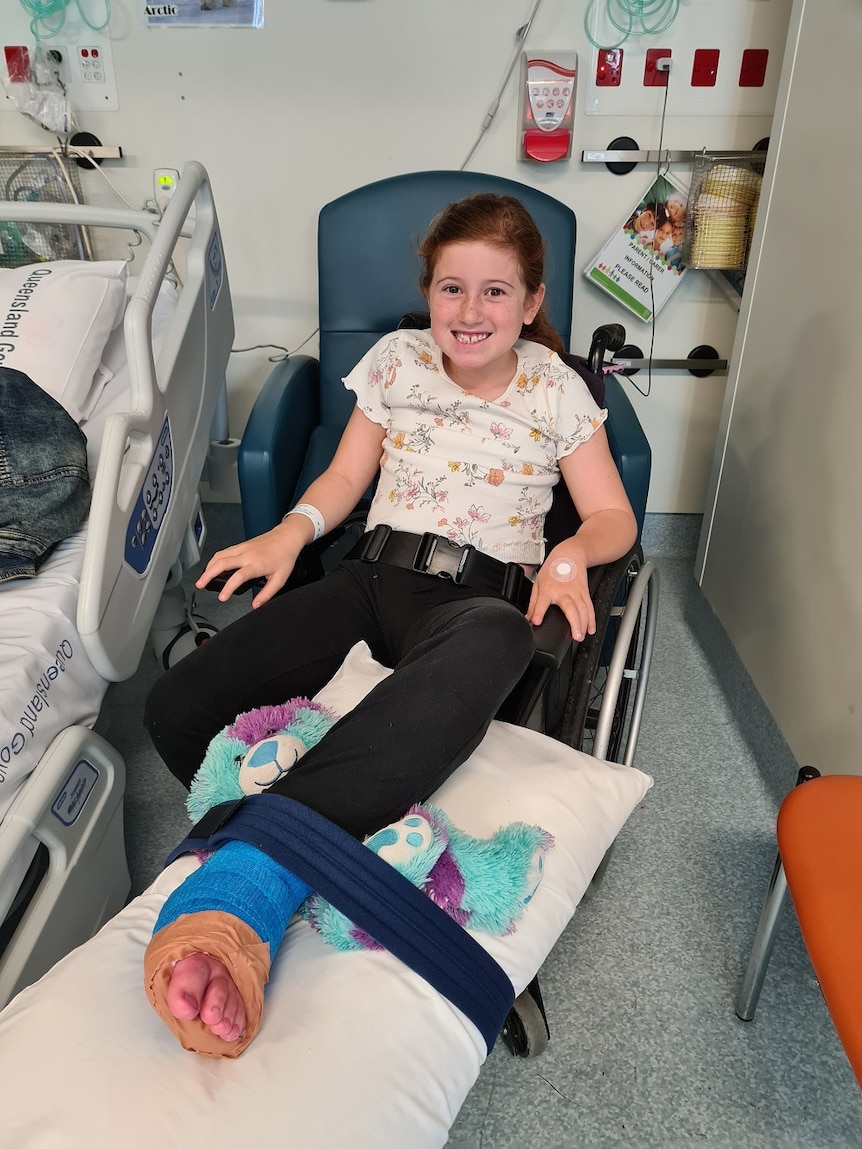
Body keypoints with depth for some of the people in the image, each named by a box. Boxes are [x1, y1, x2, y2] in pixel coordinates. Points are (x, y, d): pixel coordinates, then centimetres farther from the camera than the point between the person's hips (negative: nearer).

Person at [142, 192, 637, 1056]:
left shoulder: (557, 392, 11)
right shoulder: (397, 360, 15)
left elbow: (613, 517, 10)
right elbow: (346, 475, 18)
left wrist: (570, 554, -13)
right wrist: (292, 529, -4)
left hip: (479, 596, -2)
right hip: (373, 578, 3)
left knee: (490, 643, -47)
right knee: (174, 707, -21)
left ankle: (253, 872, -52)